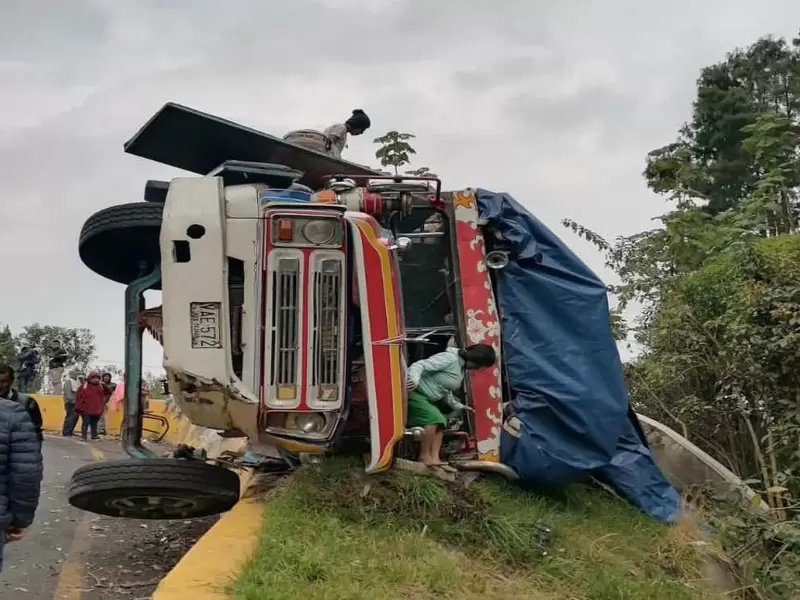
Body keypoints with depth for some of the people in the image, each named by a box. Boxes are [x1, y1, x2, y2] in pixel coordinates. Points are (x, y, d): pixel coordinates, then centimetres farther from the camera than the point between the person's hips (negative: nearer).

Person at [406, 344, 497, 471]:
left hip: (427, 398, 10)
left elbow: (446, 391, 18)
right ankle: (424, 457, -13)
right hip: (414, 393, -10)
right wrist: (414, 381, -45)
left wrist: (457, 406, 16)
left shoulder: (461, 368, 11)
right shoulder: (449, 358, -21)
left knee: (441, 422, 2)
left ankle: (434, 458, -3)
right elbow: (420, 365, -29)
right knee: (434, 419, -22)